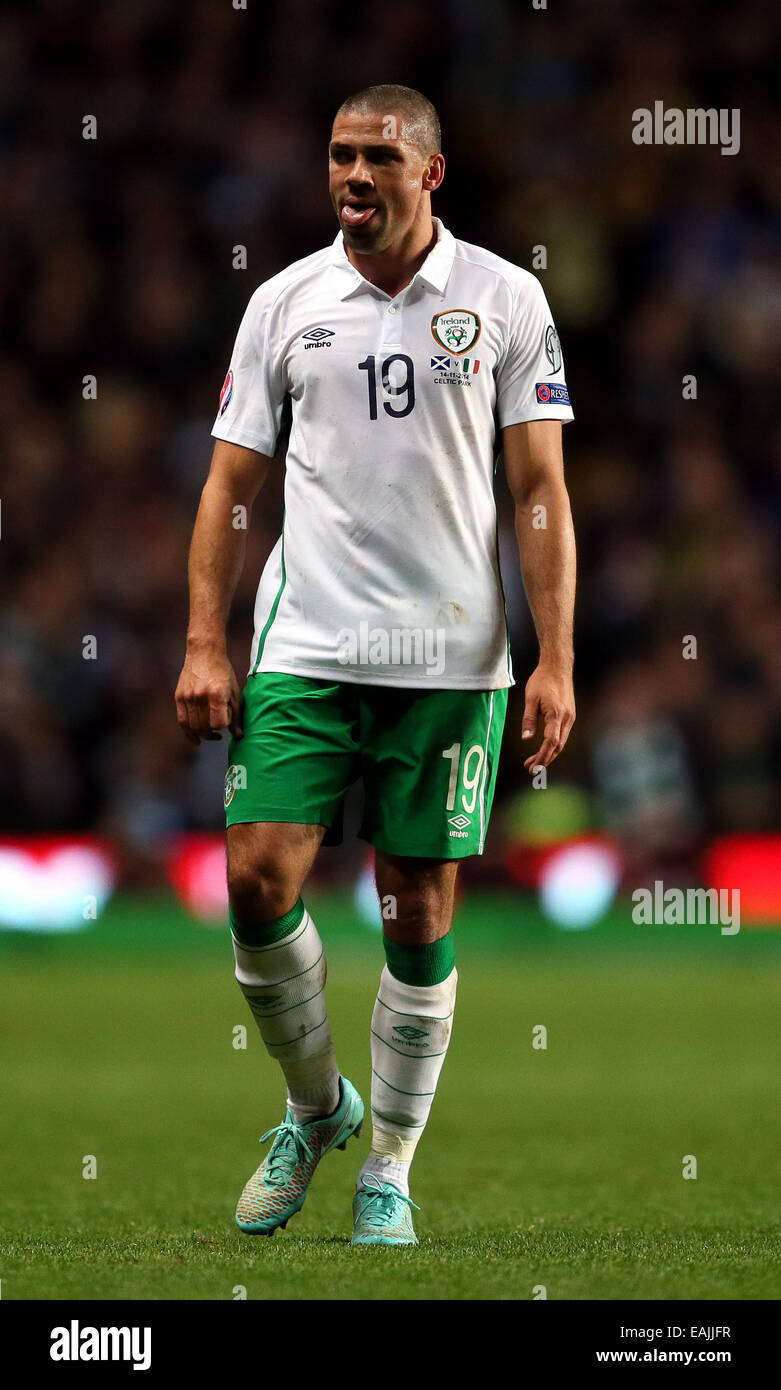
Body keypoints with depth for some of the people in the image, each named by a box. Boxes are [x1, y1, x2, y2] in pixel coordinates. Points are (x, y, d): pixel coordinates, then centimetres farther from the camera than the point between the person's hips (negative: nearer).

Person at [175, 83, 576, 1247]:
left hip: (450, 658, -1)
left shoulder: (504, 299, 2)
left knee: (421, 912, 2)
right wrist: (205, 647, 1)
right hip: (304, 648, 1)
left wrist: (555, 660, -6)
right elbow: (232, 484, 10)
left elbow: (540, 491, 1)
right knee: (260, 880, -8)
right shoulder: (284, 303, 7)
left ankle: (390, 1167, 14)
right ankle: (315, 1107, 16)